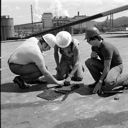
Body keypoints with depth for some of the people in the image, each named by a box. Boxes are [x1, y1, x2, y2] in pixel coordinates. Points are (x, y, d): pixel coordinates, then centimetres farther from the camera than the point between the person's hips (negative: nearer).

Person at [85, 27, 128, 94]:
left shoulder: (106, 48, -31)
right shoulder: (94, 46, -7)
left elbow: (107, 68, -31)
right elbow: (94, 58, 10)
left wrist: (100, 83, -29)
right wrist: (92, 55, -15)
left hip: (116, 66, -7)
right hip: (106, 64, 8)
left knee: (108, 83, -36)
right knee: (88, 62, -14)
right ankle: (98, 80, -1)